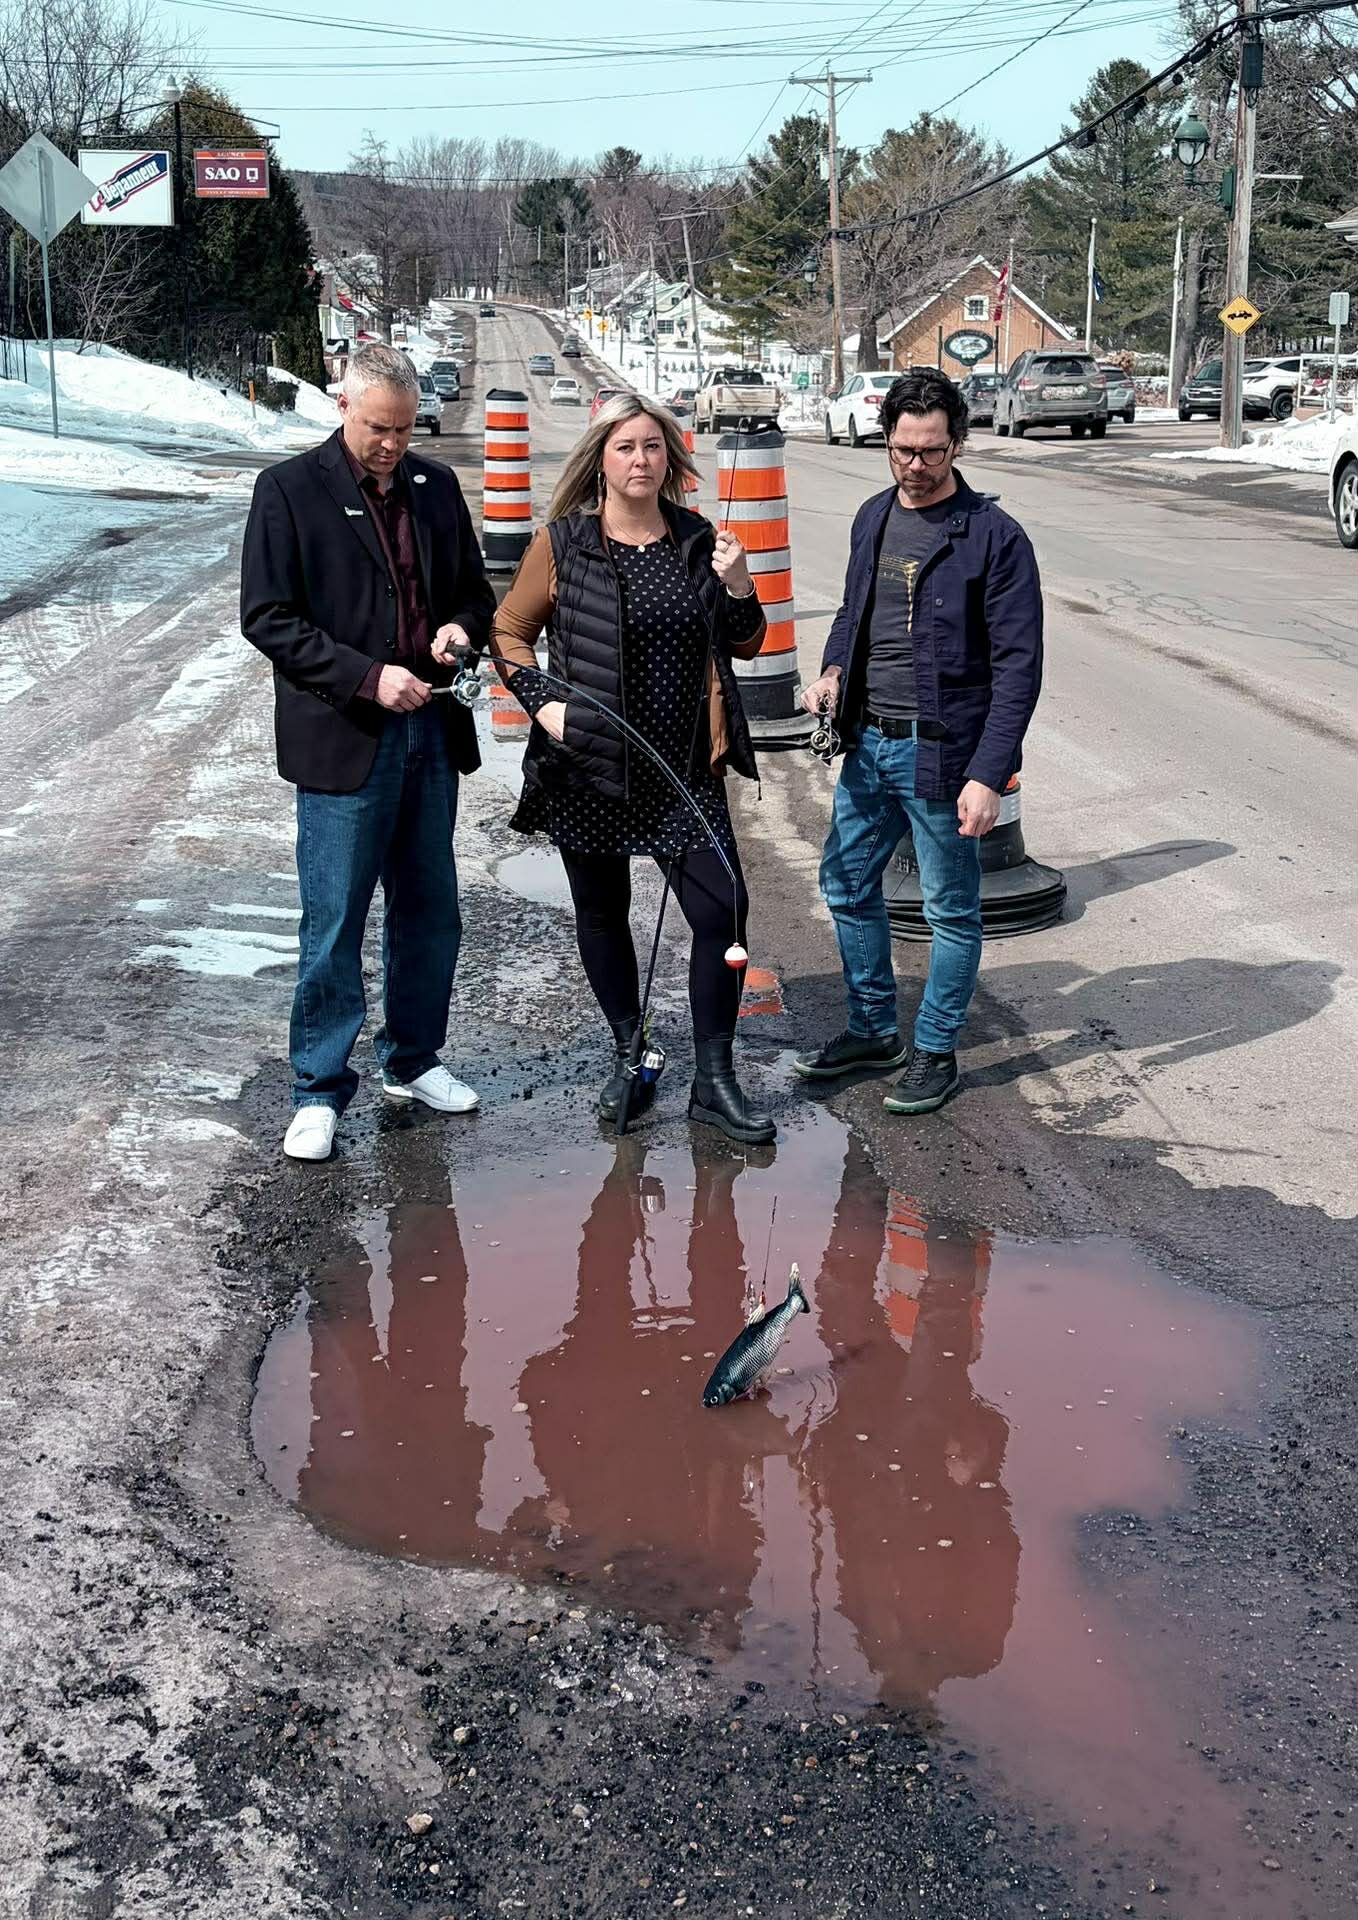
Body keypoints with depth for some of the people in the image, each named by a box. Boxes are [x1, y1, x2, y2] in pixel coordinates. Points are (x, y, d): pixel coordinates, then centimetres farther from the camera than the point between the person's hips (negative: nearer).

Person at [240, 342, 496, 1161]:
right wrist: (368, 677, -18)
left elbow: (474, 588, 18)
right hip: (342, 739, -5)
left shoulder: (435, 485, 9)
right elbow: (267, 618, -9)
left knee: (429, 914, 14)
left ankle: (413, 1061, 30)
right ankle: (320, 1091, 12)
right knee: (334, 926, -1)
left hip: (429, 731, 5)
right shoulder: (290, 489, -5)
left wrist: (463, 626, -6)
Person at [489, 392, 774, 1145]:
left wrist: (737, 586, -7)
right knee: (601, 910, 11)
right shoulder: (563, 541, -3)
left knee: (722, 909, -6)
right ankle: (630, 1056, 32)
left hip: (684, 770, 2)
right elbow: (509, 630, 4)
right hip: (588, 769, -1)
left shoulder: (696, 539, 5)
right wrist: (542, 701, -10)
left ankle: (714, 1082, 7)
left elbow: (743, 646, 11)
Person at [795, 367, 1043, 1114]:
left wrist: (989, 774, -20)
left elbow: (1018, 664, -14)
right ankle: (873, 1030, 33)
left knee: (952, 911, 7)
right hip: (868, 744, 7)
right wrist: (832, 671, 0)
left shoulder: (993, 536, -13)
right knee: (846, 886, 15)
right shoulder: (873, 518, 8)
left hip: (939, 754, -7)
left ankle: (935, 1051, 22)